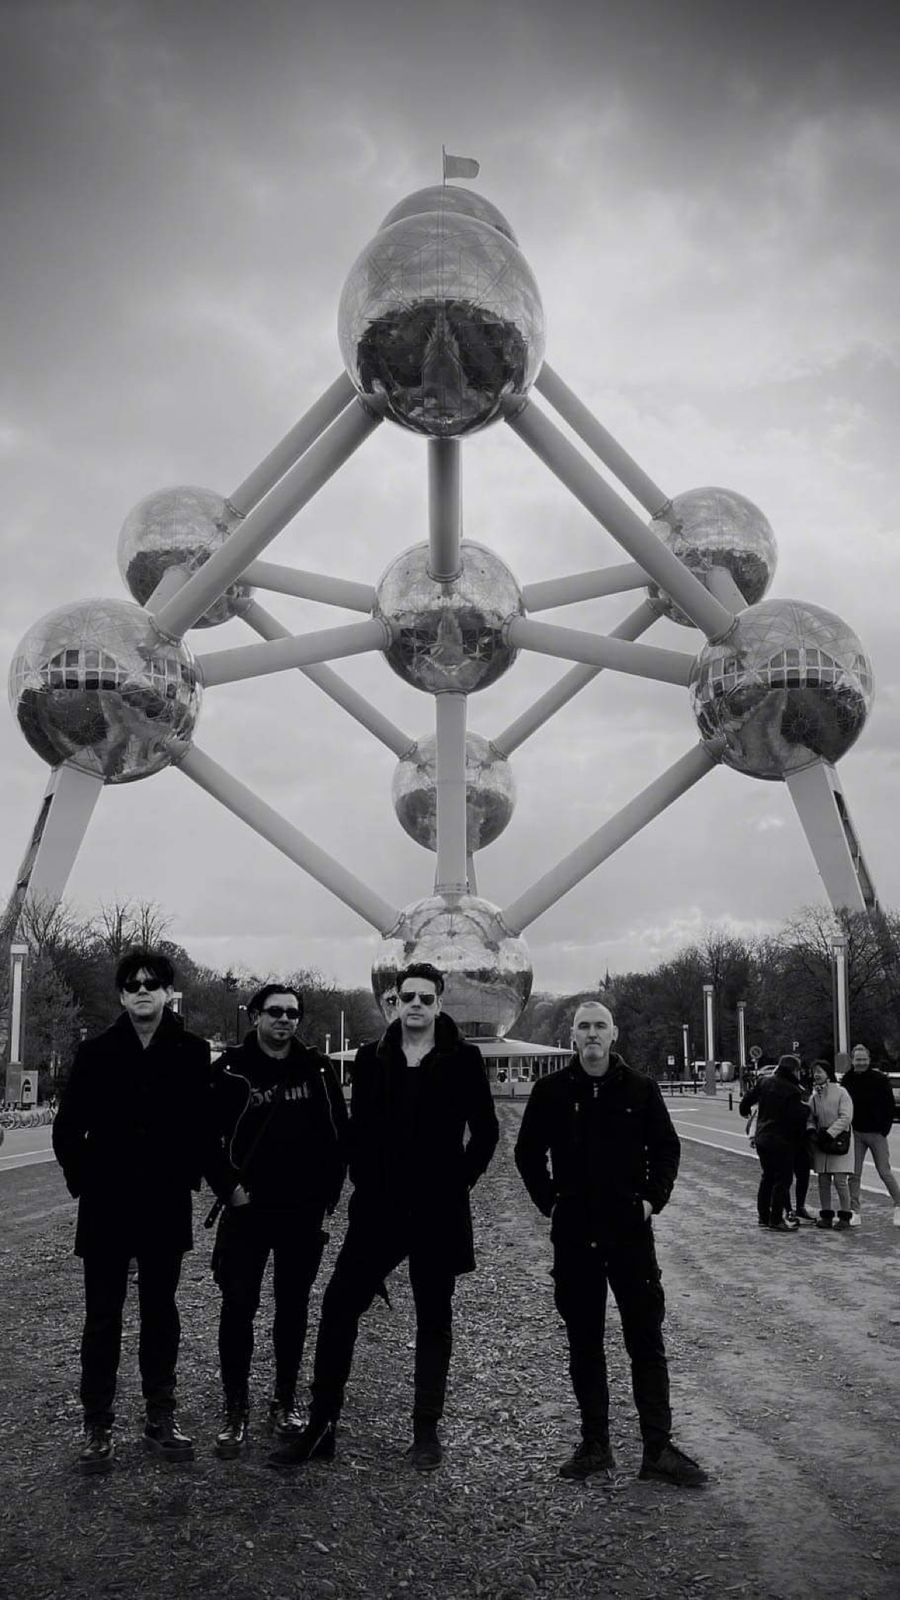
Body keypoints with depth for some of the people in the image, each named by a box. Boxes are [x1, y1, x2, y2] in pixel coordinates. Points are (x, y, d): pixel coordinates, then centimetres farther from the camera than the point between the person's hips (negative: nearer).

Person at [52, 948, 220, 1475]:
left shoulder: (193, 1052, -3)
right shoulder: (97, 1052, -2)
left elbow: (206, 1125, 1)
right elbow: (68, 1128, 3)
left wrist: (199, 1176, -5)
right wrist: (84, 1180, -2)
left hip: (167, 1208, 0)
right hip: (106, 1209, 0)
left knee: (161, 1313, 11)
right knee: (103, 1317, 5)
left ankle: (161, 1419, 22)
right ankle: (98, 1427, 15)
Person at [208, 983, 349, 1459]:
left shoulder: (317, 1070, 2)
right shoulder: (230, 1069, -4)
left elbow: (339, 1134, 7)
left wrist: (328, 1193, 2)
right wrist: (228, 1187, -7)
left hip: (303, 1210, 2)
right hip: (248, 1208, -2)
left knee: (293, 1307, 10)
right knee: (238, 1307, -2)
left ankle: (285, 1403, 24)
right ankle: (236, 1413, 8)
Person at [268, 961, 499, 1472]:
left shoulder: (462, 1059, -2)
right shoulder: (373, 1058, 6)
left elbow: (486, 1131, 2)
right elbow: (359, 1129, 12)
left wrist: (460, 1181, -3)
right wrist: (365, 1184, 5)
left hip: (439, 1210, -2)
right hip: (378, 1207, 2)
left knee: (434, 1319, 7)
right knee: (338, 1307, -2)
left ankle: (427, 1431, 18)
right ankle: (320, 1427, 7)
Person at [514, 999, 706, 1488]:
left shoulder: (640, 1089, -1)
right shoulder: (551, 1090, -1)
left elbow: (667, 1148, 7)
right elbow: (528, 1152, 8)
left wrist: (653, 1199, -1)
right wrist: (549, 1202, 2)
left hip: (631, 1228, -1)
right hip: (574, 1234, 1)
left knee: (647, 1342, 2)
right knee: (584, 1345, 9)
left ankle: (658, 1448, 9)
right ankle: (594, 1444, 20)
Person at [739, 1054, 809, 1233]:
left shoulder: (764, 1082, 3)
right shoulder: (793, 1091, -17)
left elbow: (748, 1098, 12)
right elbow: (798, 1117, -20)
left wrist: (745, 1111, 31)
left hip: (762, 1138, 7)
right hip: (782, 1141, -7)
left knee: (767, 1177, 19)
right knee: (782, 1179, 0)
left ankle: (764, 1216, 25)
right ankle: (777, 1220, 1)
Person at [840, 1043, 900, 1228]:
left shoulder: (880, 1079, -7)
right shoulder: (847, 1080, 1)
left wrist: (885, 1128, -8)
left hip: (876, 1133, -3)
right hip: (856, 1133, 3)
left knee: (884, 1172, -1)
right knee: (854, 1174, 1)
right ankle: (855, 1212, 7)